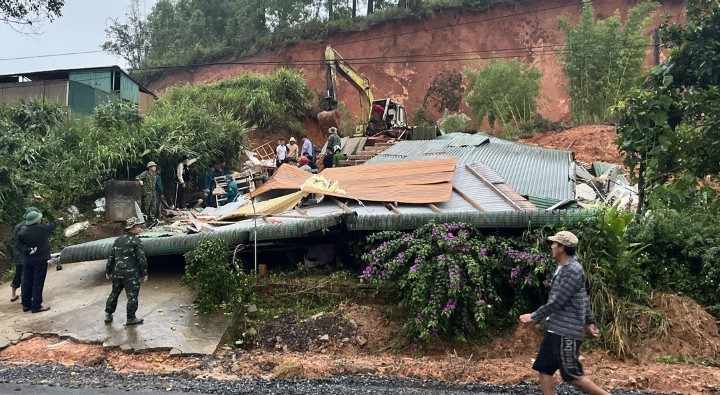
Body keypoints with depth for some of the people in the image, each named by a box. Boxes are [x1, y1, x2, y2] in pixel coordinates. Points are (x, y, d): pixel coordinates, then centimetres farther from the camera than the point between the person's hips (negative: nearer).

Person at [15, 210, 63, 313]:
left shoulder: (23, 231, -2)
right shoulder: (42, 228, -14)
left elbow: (17, 245, -7)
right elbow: (53, 225, 6)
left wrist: (27, 250, -11)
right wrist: (59, 220, 25)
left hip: (27, 260, 5)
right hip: (40, 260, -5)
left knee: (27, 282, 13)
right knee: (38, 283, -1)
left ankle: (26, 304, 22)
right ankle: (36, 306, 2)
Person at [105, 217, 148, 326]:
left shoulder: (118, 240, 9)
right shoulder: (136, 241, -11)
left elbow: (111, 257, 12)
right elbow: (142, 258, -13)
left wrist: (108, 271, 20)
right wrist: (144, 273, -6)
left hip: (117, 273, 7)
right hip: (131, 274, -6)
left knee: (114, 293, 20)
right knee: (132, 296, 3)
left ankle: (108, 315, 28)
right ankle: (131, 318, 10)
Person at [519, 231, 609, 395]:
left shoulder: (573, 270, -19)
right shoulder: (564, 268, 13)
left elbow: (556, 302, -20)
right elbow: (585, 298, 20)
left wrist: (534, 317, -12)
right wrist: (589, 321, 25)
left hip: (566, 332, -10)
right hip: (555, 330, 10)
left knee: (572, 376, -1)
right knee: (544, 369, 9)